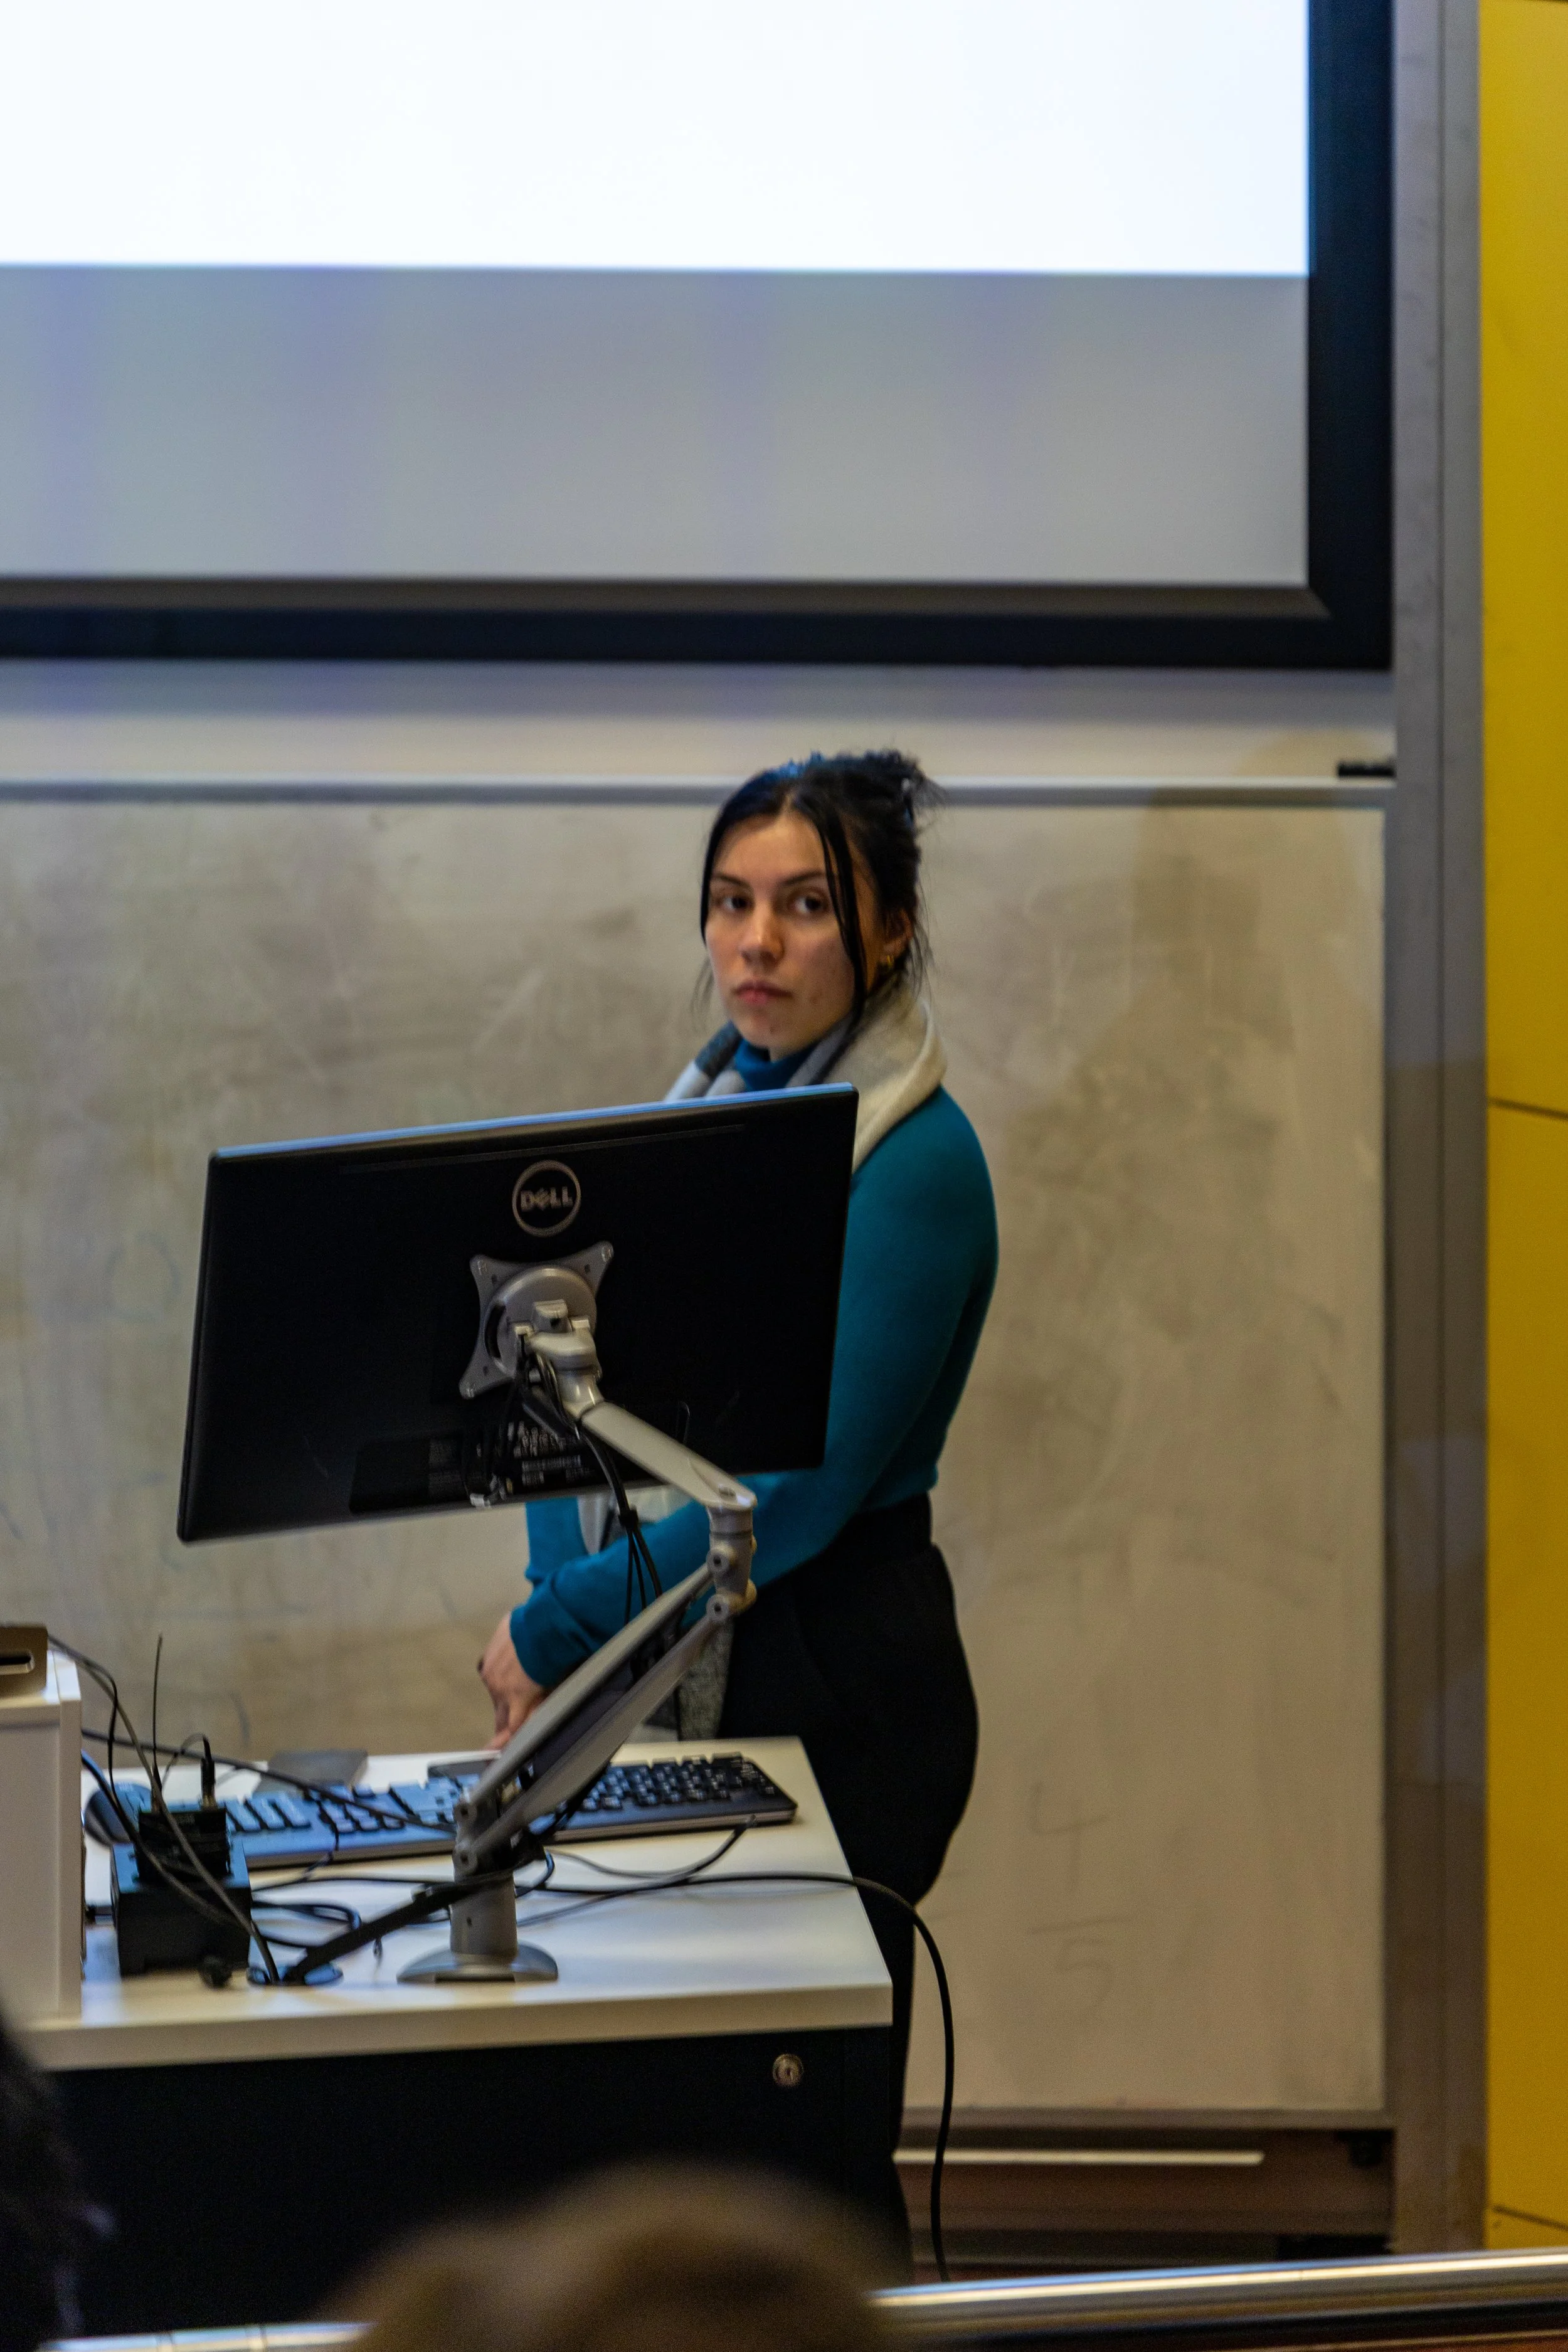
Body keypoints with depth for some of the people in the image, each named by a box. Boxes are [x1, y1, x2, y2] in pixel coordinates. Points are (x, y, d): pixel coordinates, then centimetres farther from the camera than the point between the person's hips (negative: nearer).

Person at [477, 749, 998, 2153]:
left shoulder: (914, 1159, -14)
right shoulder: (710, 1107, 10)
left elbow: (806, 1487, -18)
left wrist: (553, 1632, -14)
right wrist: (563, 1617, -6)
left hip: (831, 1686, -7)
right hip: (668, 1670, 7)